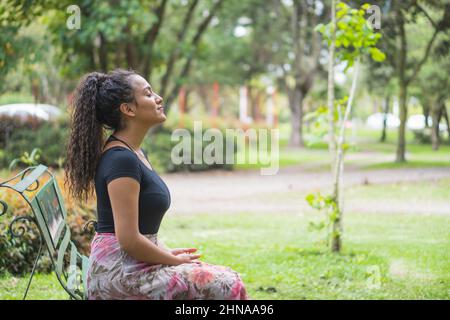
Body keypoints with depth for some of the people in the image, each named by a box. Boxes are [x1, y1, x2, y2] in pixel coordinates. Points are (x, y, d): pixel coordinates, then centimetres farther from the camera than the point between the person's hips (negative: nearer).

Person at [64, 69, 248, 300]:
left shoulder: (136, 153, 13)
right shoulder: (121, 159, -17)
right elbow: (128, 239, -22)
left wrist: (168, 252, 8)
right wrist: (174, 260, -10)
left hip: (135, 262, 10)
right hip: (119, 270, -10)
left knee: (226, 279, 7)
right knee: (226, 286, -11)